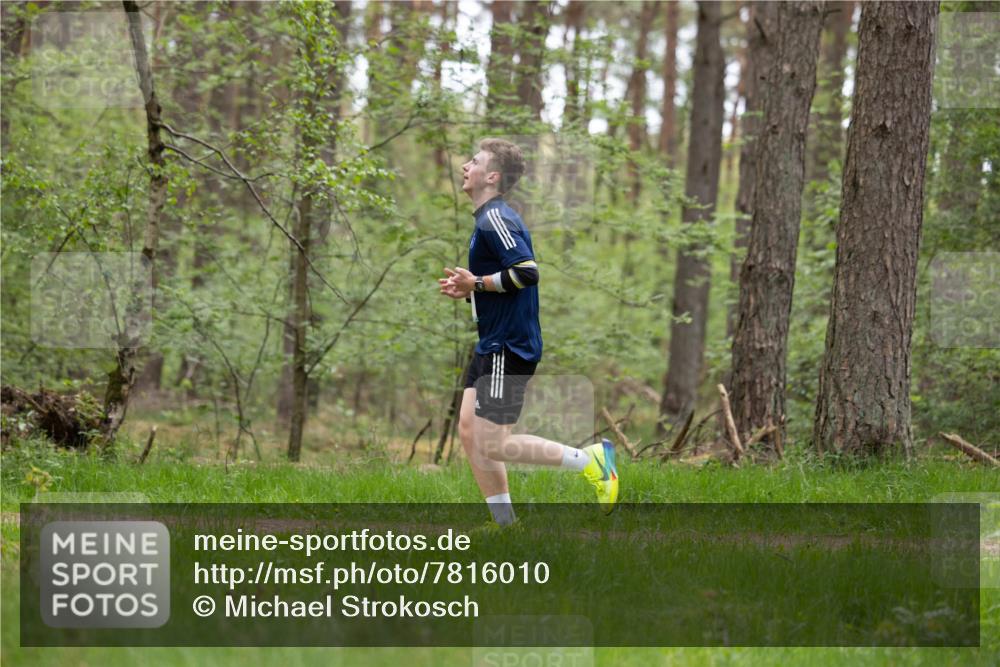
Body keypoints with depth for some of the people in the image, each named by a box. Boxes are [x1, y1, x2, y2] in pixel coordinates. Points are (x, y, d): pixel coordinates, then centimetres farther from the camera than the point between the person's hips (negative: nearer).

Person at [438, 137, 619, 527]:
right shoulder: (487, 219, 16)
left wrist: (476, 283, -17)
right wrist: (466, 291, 9)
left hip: (508, 349, -10)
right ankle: (507, 525, 13)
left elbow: (527, 272, -28)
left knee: (491, 444, -10)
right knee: (469, 432, 8)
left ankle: (590, 461, -2)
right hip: (491, 347, 10)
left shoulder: (495, 219, -16)